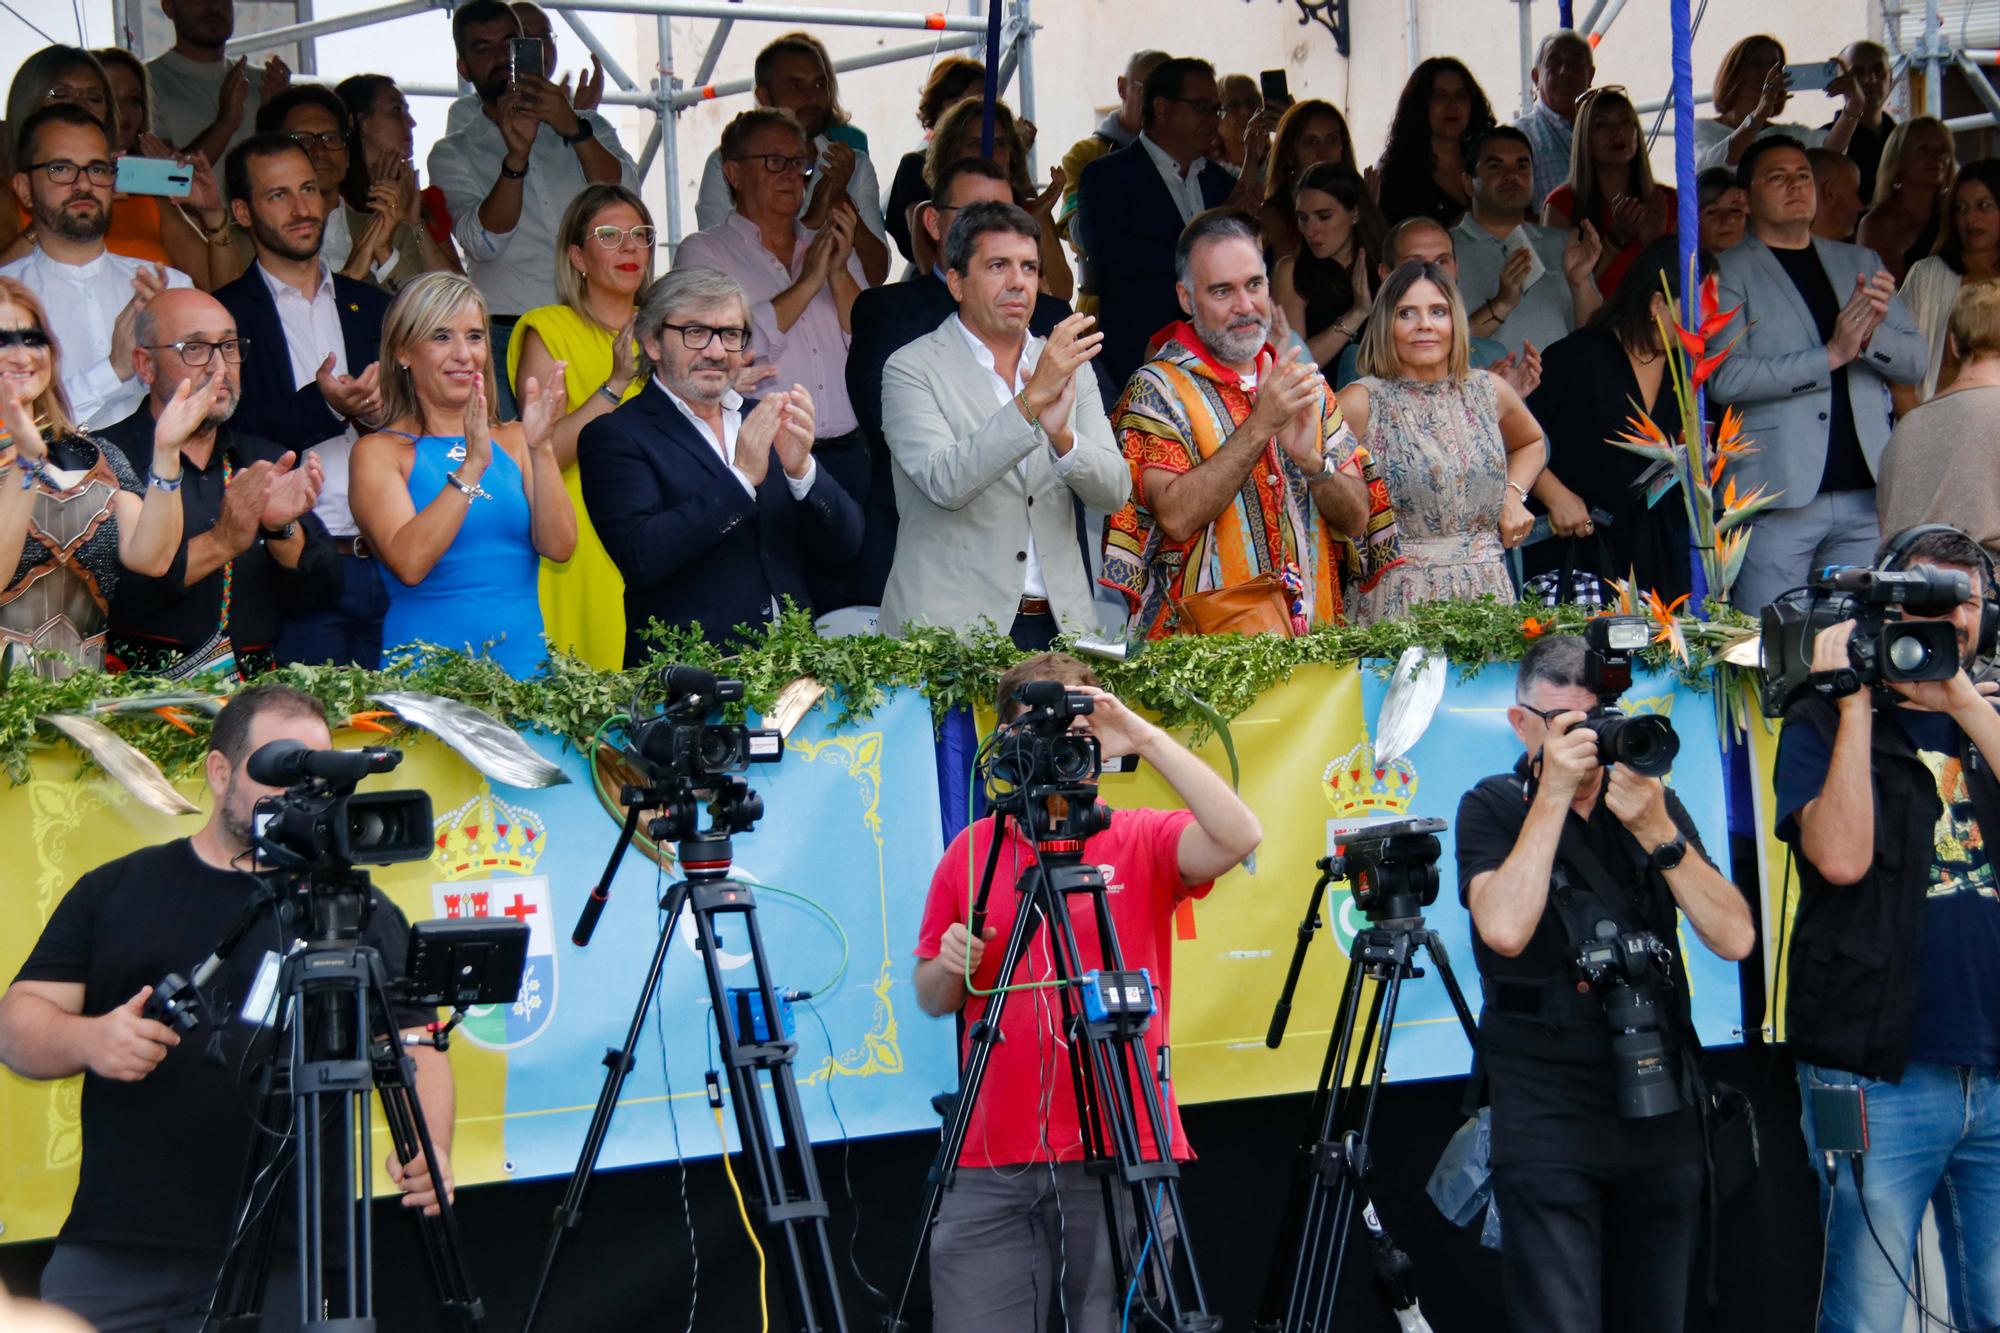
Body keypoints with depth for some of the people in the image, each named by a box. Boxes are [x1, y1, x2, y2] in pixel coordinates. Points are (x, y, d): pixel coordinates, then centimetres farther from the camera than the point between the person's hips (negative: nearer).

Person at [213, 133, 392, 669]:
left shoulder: (374, 307, 19)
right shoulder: (223, 316, 4)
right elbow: (225, 440, -7)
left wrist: (381, 411, -6)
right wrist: (322, 407, -20)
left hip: (388, 564, 4)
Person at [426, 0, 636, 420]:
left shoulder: (586, 127, 18)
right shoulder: (454, 153, 10)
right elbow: (483, 242, -6)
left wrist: (575, 129, -13)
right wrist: (516, 154, -19)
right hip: (509, 336, -1)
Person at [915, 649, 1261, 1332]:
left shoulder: (1142, 842, 3)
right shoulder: (971, 851, 11)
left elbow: (1238, 838, -18)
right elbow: (931, 999, 16)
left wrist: (1146, 738, -20)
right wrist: (950, 969, -7)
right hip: (990, 1165, 2)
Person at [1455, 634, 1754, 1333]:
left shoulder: (1654, 801, 8)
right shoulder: (1492, 808, -1)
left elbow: (1734, 937, -3)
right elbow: (1506, 929, -21)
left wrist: (1656, 831, -14)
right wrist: (1552, 795, -18)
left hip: (1662, 1111, 4)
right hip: (1548, 1113, -4)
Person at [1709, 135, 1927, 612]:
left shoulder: (1861, 263, 18)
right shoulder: (1730, 273, 2)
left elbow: (1916, 360, 13)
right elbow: (1724, 378, -11)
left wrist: (1870, 335, -9)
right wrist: (1830, 355, -15)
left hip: (1866, 490, 5)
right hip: (1779, 497, -5)